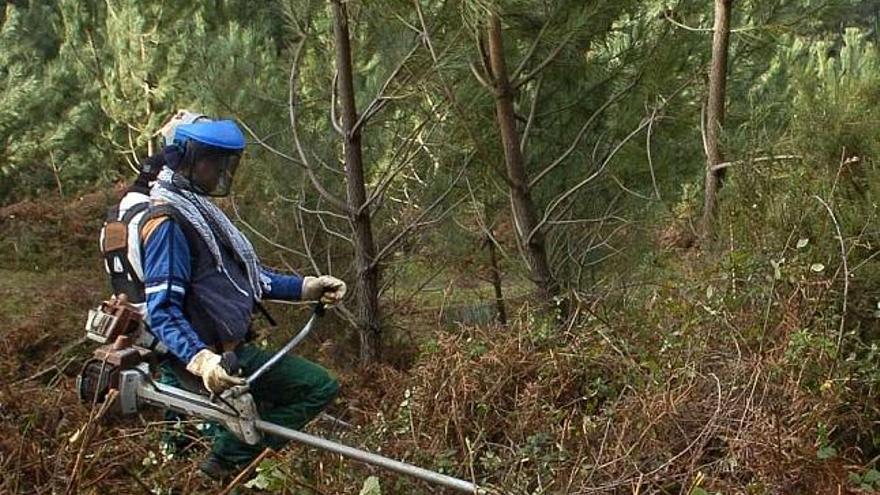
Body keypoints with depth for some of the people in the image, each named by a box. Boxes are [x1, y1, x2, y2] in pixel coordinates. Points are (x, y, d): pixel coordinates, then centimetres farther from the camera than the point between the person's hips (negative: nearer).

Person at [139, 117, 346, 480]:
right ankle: (230, 458, -8)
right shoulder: (168, 222, -20)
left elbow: (246, 274, 15)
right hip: (216, 358, -10)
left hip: (230, 347, 10)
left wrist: (305, 287, 6)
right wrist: (200, 359, -42)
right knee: (321, 387, -14)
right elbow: (163, 311, -27)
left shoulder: (196, 207, 12)